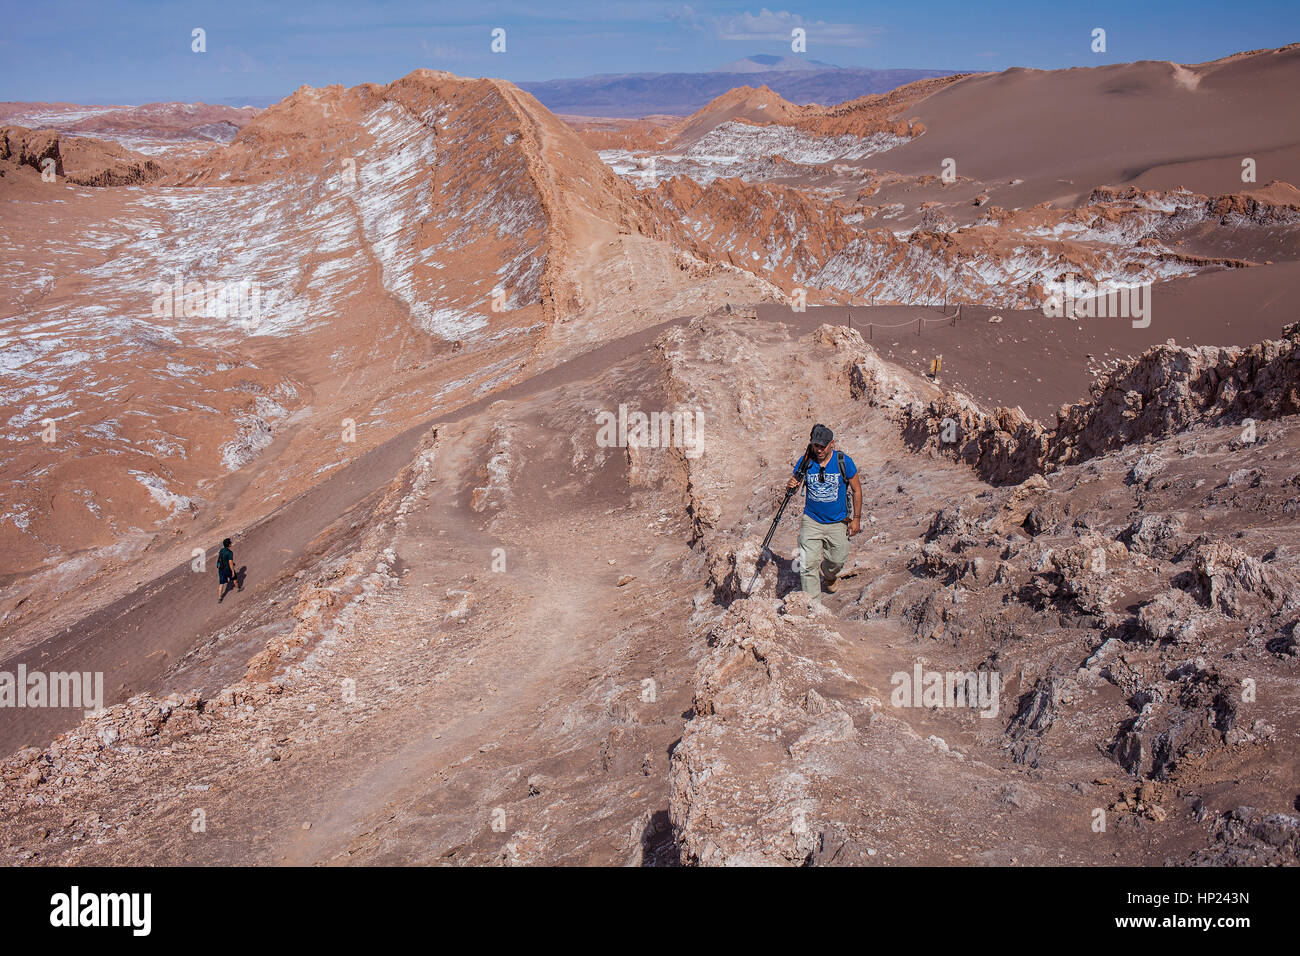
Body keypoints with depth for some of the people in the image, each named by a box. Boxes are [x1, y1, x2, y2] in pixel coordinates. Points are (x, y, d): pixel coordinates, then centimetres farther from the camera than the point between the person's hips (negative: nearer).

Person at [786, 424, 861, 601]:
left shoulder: (844, 461, -12)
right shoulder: (805, 461, -8)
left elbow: (856, 490, -1)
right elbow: (794, 482, 2)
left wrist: (856, 518, -2)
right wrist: (791, 486, -24)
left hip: (838, 522, 0)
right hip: (812, 521, 0)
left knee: (837, 560, 14)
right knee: (808, 565, -9)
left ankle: (828, 578, 50)